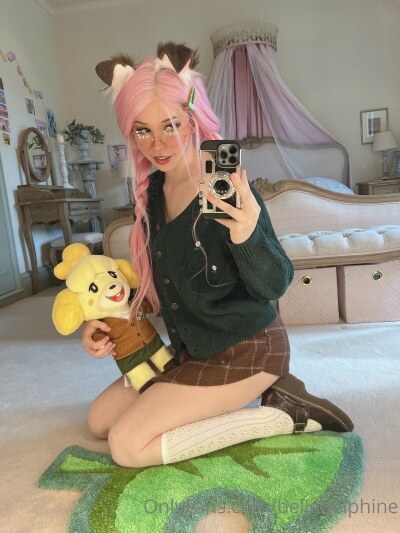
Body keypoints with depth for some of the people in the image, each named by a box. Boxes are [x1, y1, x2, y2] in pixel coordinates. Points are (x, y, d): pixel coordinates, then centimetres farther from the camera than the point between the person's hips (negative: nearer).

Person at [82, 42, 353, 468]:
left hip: (246, 348, -8)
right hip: (191, 349, 8)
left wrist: (247, 237, -42)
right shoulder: (151, 190, 0)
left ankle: (283, 415, -1)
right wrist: (106, 320, -1)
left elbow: (275, 286, -22)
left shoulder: (225, 188, -22)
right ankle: (248, 397, 13)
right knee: (100, 420, 15)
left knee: (129, 446, -11)